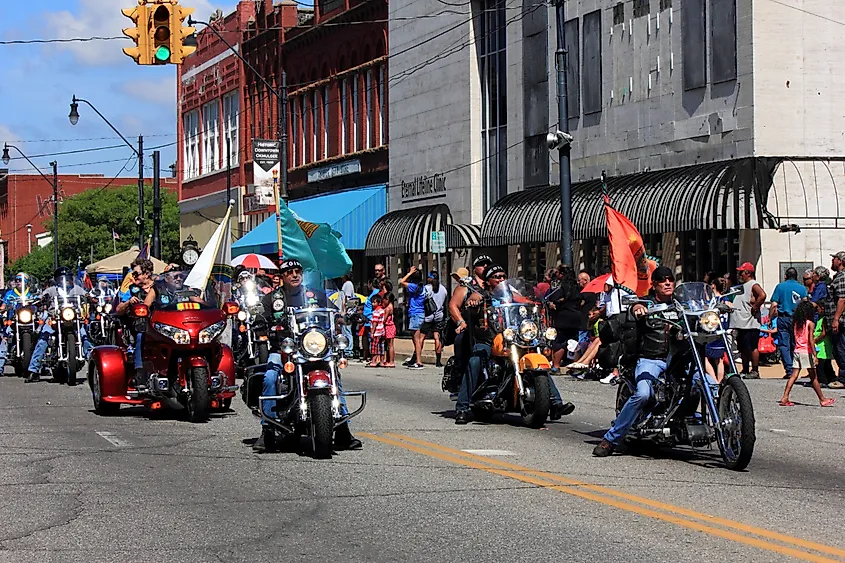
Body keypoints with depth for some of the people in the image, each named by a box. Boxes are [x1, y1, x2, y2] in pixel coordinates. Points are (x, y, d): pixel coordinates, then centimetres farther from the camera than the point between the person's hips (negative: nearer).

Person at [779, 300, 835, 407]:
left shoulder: (795, 323, 7)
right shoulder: (810, 324, -8)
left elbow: (794, 338, 11)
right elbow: (811, 340, -15)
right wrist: (814, 355, -17)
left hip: (797, 351, 5)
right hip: (807, 352, -5)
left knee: (794, 375, 4)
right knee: (813, 377, 2)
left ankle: (785, 398, -4)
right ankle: (822, 399, 12)